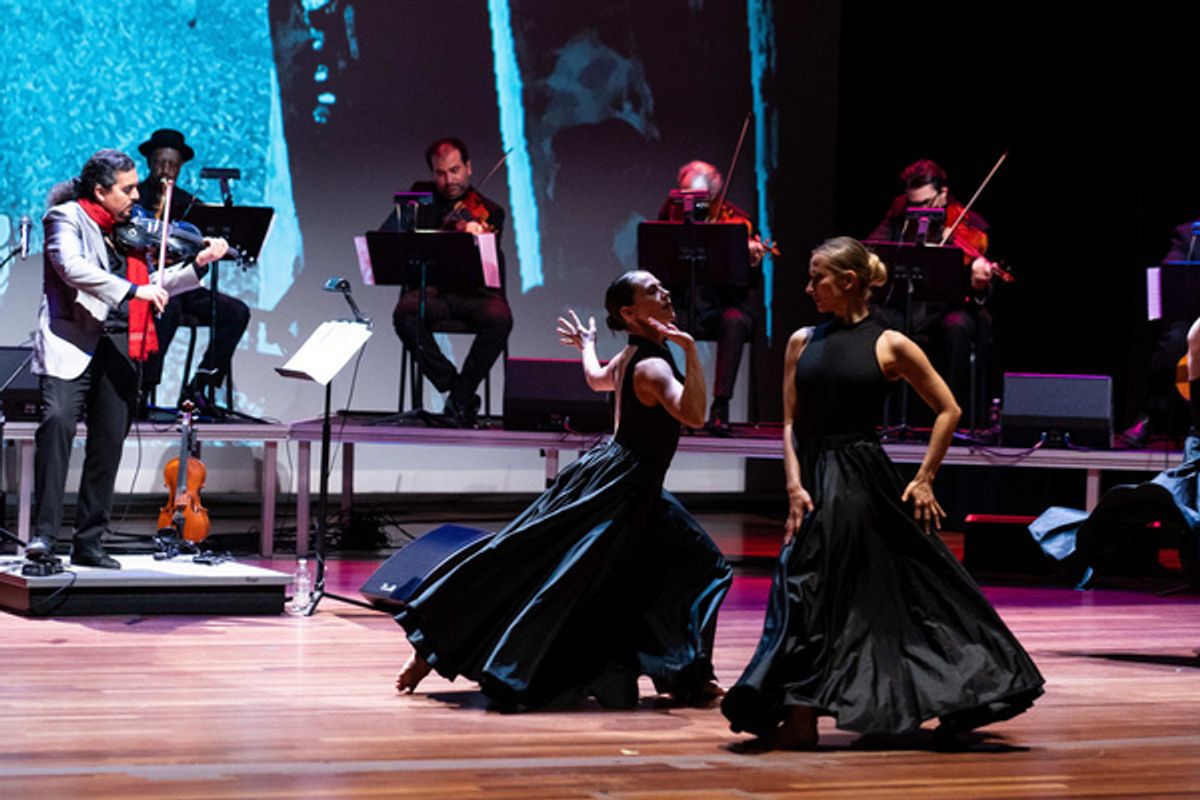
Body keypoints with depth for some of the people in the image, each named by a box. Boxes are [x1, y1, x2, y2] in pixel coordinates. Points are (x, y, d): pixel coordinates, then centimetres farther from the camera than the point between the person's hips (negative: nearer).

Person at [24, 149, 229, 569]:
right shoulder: (67, 218, -2)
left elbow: (153, 286, 22)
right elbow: (71, 268, -20)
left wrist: (198, 265, 8)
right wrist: (132, 290, -26)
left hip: (118, 349, 6)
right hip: (72, 343, -6)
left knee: (109, 441, 4)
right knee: (57, 421, -23)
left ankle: (88, 543, 12)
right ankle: (44, 533, -22)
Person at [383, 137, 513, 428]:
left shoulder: (489, 212, 9)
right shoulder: (422, 196, 15)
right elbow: (387, 235, 3)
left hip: (474, 294, -1)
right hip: (430, 292, 1)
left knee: (499, 317, -33)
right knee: (405, 313, -33)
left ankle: (461, 393, -16)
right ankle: (452, 387, -21)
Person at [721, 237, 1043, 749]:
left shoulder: (889, 345, -2)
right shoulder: (802, 342, 9)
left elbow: (948, 410, 3)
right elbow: (791, 423, 7)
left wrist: (924, 479, -1)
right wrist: (795, 485, -6)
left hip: (864, 482, -4)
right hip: (815, 481, 4)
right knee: (803, 590, 2)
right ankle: (799, 719, 9)